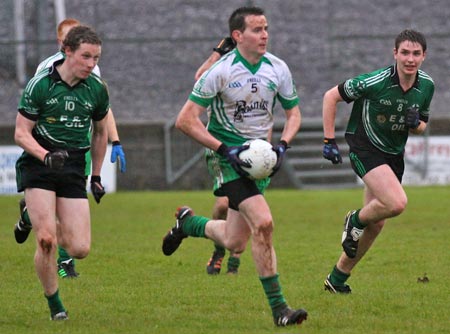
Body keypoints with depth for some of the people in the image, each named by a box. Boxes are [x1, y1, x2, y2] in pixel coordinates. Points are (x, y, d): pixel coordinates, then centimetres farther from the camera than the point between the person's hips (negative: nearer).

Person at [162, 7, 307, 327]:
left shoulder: (278, 69, -1)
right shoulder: (221, 71, -15)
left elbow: (293, 112, 13)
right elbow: (186, 120, -13)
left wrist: (282, 146, -6)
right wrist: (225, 149, -19)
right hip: (227, 155, -6)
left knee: (235, 243, 6)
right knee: (263, 222, -22)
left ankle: (188, 222, 38)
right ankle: (278, 308, -15)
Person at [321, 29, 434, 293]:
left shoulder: (427, 86, -3)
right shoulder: (376, 82, -20)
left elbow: (421, 127, 12)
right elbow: (331, 96, -10)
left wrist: (415, 124, -13)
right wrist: (329, 140, -12)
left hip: (394, 154, 6)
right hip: (365, 149, -6)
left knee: (376, 224, 8)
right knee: (397, 203, -27)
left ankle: (338, 278, 24)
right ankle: (356, 220, 5)